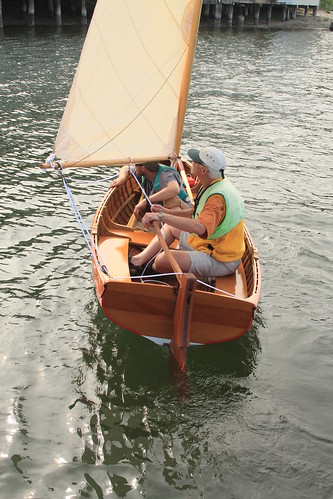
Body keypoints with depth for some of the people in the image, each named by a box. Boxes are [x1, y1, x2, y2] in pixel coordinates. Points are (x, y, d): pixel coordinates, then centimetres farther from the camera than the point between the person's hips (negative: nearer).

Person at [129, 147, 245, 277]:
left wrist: (162, 216, -42)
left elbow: (200, 228, -44)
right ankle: (138, 260, 17)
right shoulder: (215, 185, 4)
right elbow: (198, 214, 17)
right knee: (170, 227, 22)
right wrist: (168, 212, 9)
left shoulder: (218, 197, -29)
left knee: (163, 260, -23)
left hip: (221, 262, -11)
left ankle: (150, 270, 12)